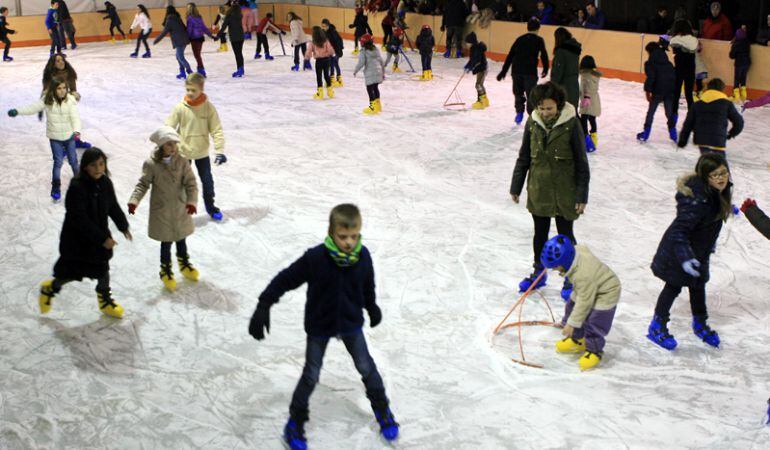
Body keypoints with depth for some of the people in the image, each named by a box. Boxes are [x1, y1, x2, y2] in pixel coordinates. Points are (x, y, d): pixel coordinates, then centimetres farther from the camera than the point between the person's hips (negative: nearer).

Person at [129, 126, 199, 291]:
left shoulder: (182, 162, -11)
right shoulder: (151, 164, -16)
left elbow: (191, 183, -12)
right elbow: (143, 184, -10)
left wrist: (191, 201, -27)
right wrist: (134, 200, -23)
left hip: (180, 209, 3)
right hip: (161, 211, -3)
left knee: (181, 239, 20)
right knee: (166, 242, 7)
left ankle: (184, 264, 45)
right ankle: (166, 271, 28)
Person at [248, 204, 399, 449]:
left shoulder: (363, 256, -17)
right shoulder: (315, 258, -28)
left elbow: (368, 285, 3)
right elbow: (285, 279, -19)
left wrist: (372, 307, 18)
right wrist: (263, 306, -22)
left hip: (351, 323, 3)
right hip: (319, 326, -3)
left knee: (366, 367, 16)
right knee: (311, 376, 10)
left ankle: (382, 409, 40)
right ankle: (296, 421, 31)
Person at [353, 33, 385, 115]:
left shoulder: (363, 52, -10)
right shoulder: (376, 50, 10)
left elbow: (361, 63, -16)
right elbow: (382, 62, 14)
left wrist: (355, 71, -2)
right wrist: (383, 72, 23)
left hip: (370, 74, -7)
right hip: (378, 72, 7)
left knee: (370, 89, -1)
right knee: (375, 87, 19)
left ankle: (373, 106, -2)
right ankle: (377, 104, 29)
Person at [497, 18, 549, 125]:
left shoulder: (520, 39, 13)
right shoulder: (539, 40, 2)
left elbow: (510, 56, 12)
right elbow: (544, 55, -1)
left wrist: (504, 71, 15)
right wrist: (545, 69, 13)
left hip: (516, 71, 4)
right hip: (530, 72, -4)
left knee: (518, 92, 19)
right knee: (531, 95, 3)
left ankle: (519, 111, 11)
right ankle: (532, 115, 0)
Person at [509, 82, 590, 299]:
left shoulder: (571, 124, -16)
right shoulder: (533, 122, -5)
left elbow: (581, 163, -11)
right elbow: (524, 157, 5)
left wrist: (582, 195, -10)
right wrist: (516, 187, 8)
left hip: (564, 192, -4)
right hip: (538, 191, 4)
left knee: (565, 235, 9)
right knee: (540, 233, 17)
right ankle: (539, 273, 36)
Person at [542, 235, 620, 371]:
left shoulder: (583, 276, -42)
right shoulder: (575, 250, -22)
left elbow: (584, 302, -33)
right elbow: (583, 248, 4)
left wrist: (572, 324, -25)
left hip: (604, 294, -9)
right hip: (587, 291, 9)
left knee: (593, 324, -9)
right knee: (571, 308, 14)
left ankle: (594, 351, 15)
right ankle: (576, 340, 33)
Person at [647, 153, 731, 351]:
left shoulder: (718, 192, -7)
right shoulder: (697, 199, -35)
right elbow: (680, 230, -34)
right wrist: (685, 257, -38)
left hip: (699, 250, 8)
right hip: (678, 251, -8)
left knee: (698, 285, 24)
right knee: (674, 286, 7)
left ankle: (700, 324, 44)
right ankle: (657, 327, 26)